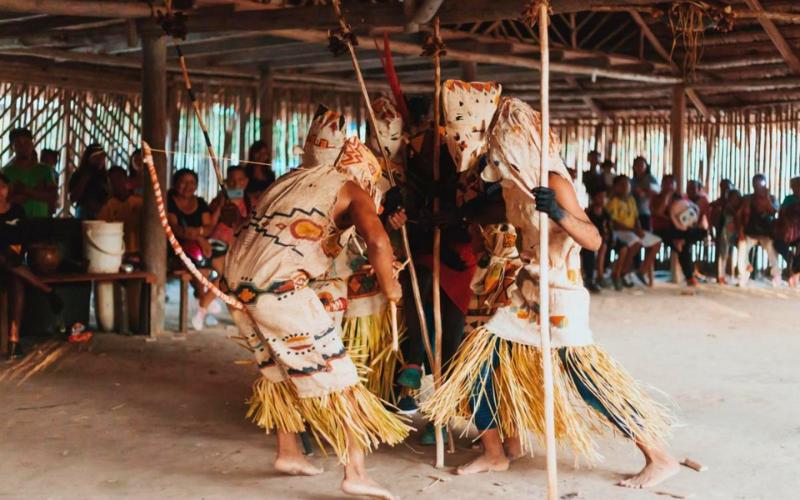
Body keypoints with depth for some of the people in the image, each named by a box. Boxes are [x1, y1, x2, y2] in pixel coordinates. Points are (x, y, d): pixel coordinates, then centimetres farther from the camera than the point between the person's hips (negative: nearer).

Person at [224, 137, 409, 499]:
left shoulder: (294, 177, 25)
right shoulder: (353, 191, 6)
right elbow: (377, 241, -12)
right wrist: (389, 286, 3)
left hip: (237, 279, 8)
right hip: (278, 285, -7)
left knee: (280, 368, 24)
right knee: (331, 373, 0)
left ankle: (288, 453, 31)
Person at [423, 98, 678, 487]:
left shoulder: (553, 182, -17)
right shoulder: (511, 183, 5)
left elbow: (594, 240, -26)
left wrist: (559, 213, -42)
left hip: (560, 294, -8)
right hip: (527, 292, 8)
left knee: (587, 377, -12)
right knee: (478, 361, 5)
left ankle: (659, 458, 0)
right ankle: (495, 454, 21)